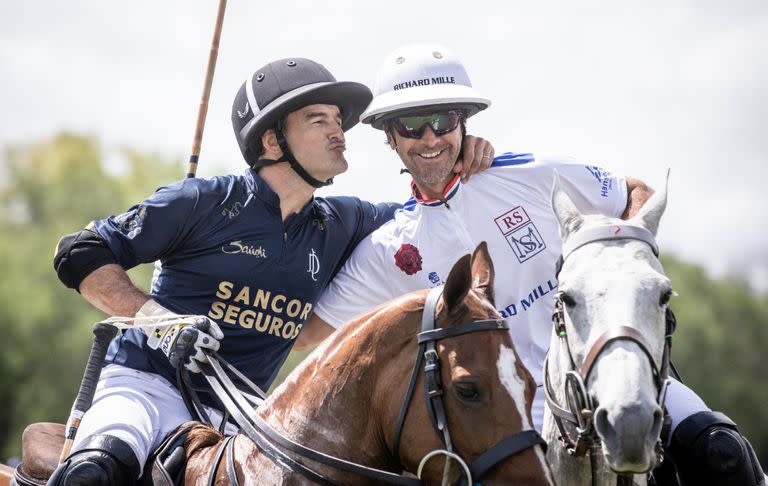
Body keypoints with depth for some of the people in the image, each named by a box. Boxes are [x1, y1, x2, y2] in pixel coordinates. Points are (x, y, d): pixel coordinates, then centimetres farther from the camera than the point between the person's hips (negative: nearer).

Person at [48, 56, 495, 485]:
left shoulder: (339, 226, 10)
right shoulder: (204, 203, -6)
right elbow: (81, 255, -5)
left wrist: (455, 167, 3)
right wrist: (158, 318, -19)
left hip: (235, 415, 6)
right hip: (148, 384, -6)